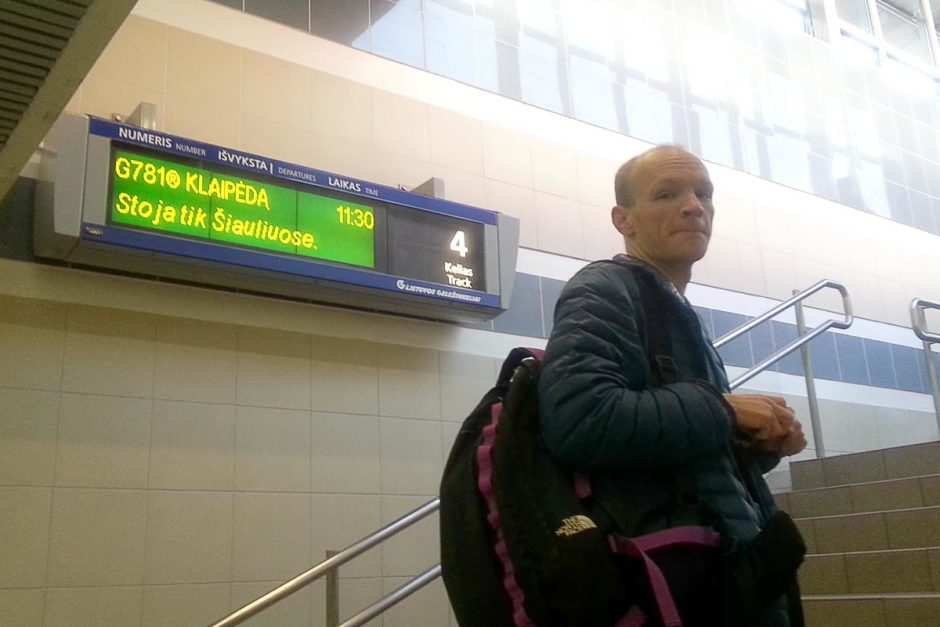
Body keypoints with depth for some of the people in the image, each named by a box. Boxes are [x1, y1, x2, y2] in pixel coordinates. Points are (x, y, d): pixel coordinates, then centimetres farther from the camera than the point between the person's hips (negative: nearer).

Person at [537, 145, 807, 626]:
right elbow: (578, 421, -30)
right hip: (680, 585, -9)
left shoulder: (678, 318, 18)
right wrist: (724, 410, -17)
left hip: (730, 571, 9)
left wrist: (761, 443, 3)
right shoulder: (603, 291, -10)